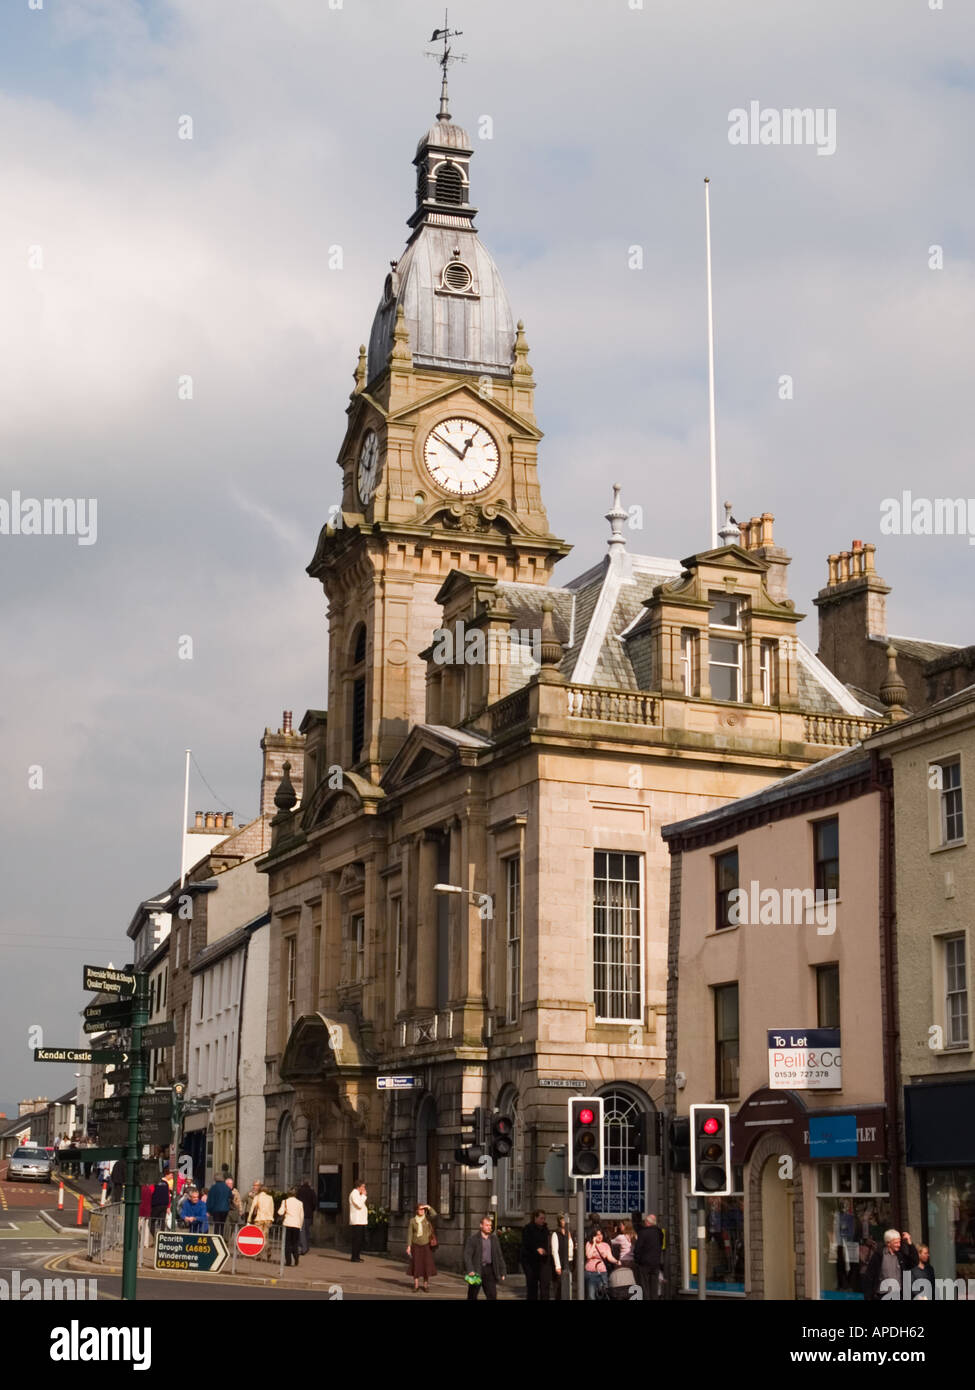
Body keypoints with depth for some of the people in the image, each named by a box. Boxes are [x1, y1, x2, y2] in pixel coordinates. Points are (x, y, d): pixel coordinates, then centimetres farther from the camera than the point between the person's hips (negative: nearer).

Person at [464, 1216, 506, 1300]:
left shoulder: (494, 1239, 11)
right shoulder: (472, 1238, -4)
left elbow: (500, 1256, 14)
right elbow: (467, 1255, -11)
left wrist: (502, 1272, 9)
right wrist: (470, 1270, -24)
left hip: (489, 1270, 3)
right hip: (476, 1271, -3)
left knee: (492, 1295, -5)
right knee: (472, 1297, 6)